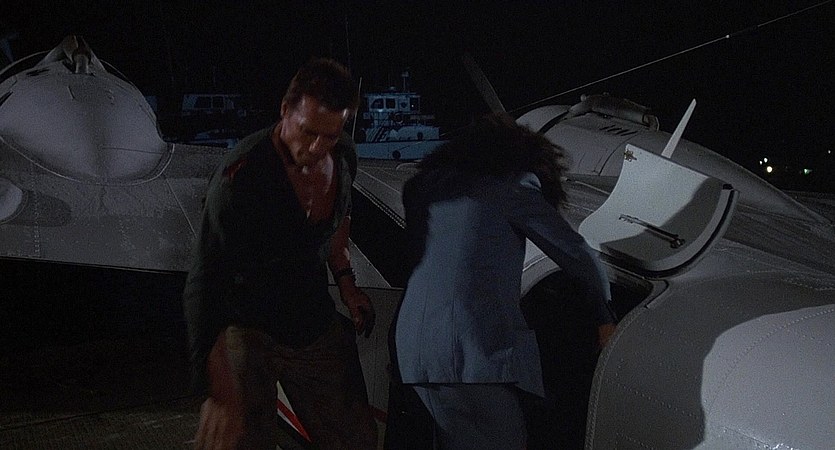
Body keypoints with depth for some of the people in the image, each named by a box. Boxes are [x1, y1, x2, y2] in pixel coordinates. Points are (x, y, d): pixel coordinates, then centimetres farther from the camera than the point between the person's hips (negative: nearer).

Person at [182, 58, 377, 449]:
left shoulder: (343, 157, -8)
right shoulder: (241, 178, -30)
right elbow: (204, 286, -32)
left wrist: (345, 283, 14)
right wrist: (219, 392, -36)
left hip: (318, 326, 6)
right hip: (248, 326, -5)